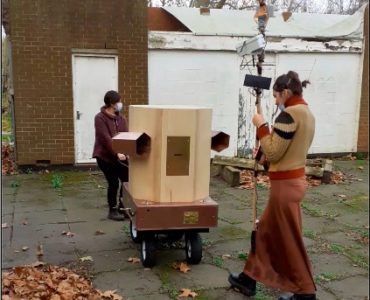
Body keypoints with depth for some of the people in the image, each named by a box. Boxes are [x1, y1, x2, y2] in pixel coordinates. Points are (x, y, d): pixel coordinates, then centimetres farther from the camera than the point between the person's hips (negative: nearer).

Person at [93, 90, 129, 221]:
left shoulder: (121, 118, 7)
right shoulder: (100, 118, -14)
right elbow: (105, 139, -21)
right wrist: (116, 153, -24)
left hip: (120, 155, 6)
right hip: (105, 156, -6)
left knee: (127, 180, 4)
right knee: (113, 183, -4)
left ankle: (122, 207, 22)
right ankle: (112, 210, 13)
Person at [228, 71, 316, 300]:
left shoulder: (289, 114, -19)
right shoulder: (307, 113, 10)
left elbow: (272, 153, -19)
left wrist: (261, 126, -10)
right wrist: (264, 154, 13)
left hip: (285, 184, -10)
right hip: (295, 179, 10)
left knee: (290, 240, 4)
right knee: (265, 231, 18)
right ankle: (248, 279, 30)